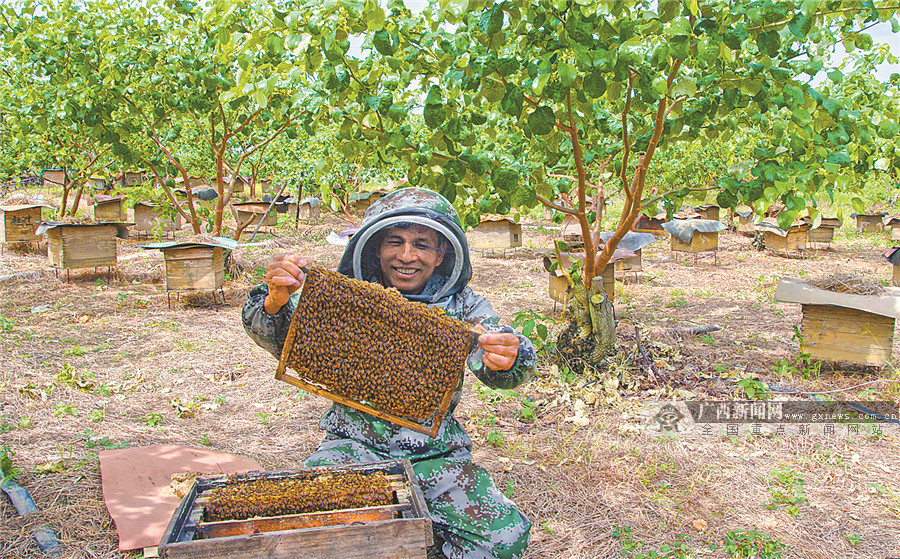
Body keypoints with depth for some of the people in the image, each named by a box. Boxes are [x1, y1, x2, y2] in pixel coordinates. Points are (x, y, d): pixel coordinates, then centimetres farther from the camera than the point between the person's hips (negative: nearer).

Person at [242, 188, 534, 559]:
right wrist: (276, 301, -36)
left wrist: (506, 360, -40)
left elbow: (495, 371, -15)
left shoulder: (462, 306, 0)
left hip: (436, 455, 1)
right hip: (355, 445, -1)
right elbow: (284, 342, -13)